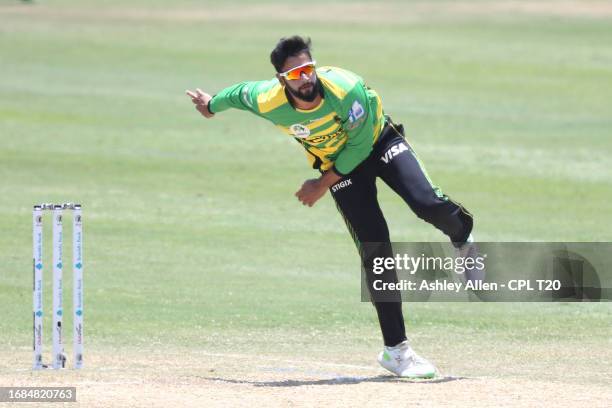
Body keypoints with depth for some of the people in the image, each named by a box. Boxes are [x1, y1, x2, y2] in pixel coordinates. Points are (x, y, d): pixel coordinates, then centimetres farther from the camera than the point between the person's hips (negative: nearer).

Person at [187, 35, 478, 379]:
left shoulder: (346, 89, -33)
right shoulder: (268, 102, -25)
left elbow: (360, 145, -20)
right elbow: (241, 92, 0)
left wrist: (323, 185, -14)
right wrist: (211, 106, 21)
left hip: (379, 141, -1)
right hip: (340, 165, 1)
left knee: (429, 205, -27)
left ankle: (462, 236, 11)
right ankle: (395, 349, -7)